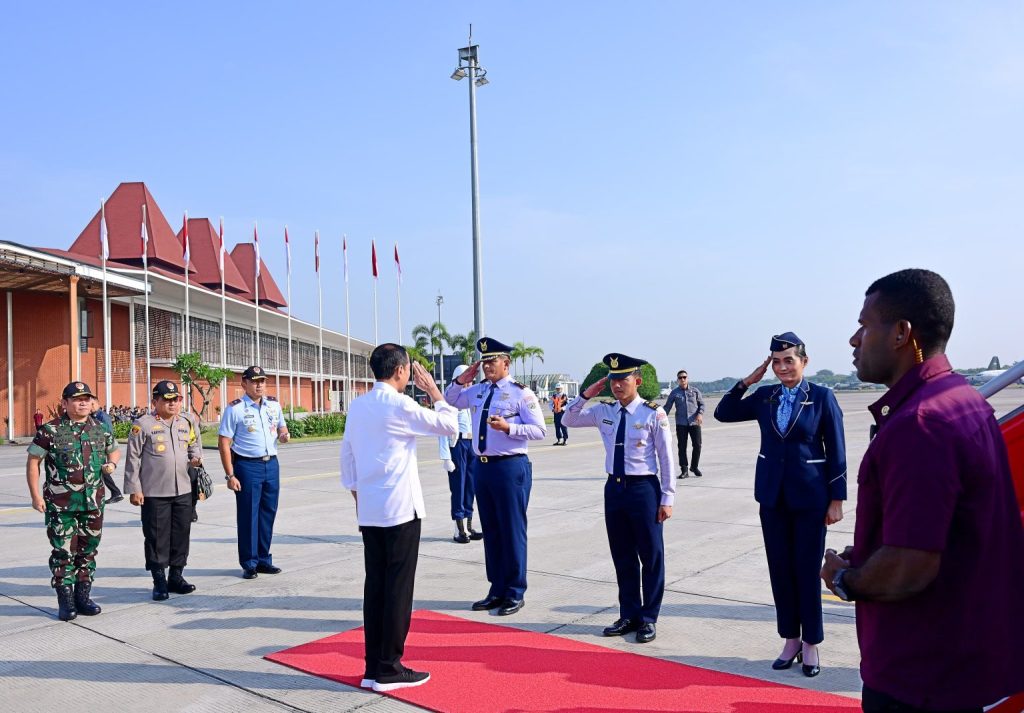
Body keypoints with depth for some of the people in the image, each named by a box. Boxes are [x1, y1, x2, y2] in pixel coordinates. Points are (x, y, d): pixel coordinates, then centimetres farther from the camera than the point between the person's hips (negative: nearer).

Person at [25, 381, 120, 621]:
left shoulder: (100, 429, 7)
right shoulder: (50, 430, -5)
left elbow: (114, 450, 24)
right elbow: (33, 462, -1)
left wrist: (111, 463, 1)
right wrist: (35, 495, -5)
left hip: (93, 502, 4)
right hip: (60, 503, -4)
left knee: (88, 550, 10)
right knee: (63, 551, 0)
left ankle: (83, 596, 23)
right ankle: (65, 601, 11)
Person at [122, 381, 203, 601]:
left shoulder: (188, 422, 10)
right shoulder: (143, 425, -5)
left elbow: (195, 445, 28)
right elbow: (133, 458, -4)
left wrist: (196, 457, 6)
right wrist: (134, 489, -7)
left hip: (183, 491, 5)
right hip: (153, 492, -5)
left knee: (181, 534, 9)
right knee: (156, 537, 1)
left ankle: (176, 576, 23)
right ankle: (159, 581, 12)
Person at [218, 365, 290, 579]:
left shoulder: (274, 404, 9)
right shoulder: (235, 408, -7)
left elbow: (282, 427, 25)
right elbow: (223, 443, -8)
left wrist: (283, 435, -1)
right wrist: (230, 475, -13)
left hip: (271, 464, 5)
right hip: (247, 466, -5)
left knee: (268, 513, 10)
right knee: (248, 515, 1)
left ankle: (263, 559, 22)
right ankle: (249, 563, 11)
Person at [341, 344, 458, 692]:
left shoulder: (357, 406, 9)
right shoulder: (399, 405, -13)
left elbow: (347, 455, 14)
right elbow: (450, 426, -7)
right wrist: (432, 389, 2)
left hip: (369, 510, 7)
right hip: (400, 508, -7)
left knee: (375, 585, 11)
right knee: (398, 588, 0)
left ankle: (373, 667, 16)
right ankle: (389, 669, 5)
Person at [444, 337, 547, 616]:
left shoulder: (520, 393, -8)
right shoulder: (478, 390, 11)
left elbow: (540, 430, -10)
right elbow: (450, 400, 25)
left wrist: (508, 427, -23)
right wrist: (461, 380, 7)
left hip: (510, 467, -7)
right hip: (482, 466, 7)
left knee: (512, 530, 1)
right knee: (490, 530, 14)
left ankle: (515, 593, 14)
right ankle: (497, 590, 26)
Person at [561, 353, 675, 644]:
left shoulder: (653, 413, -10)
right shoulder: (604, 411, 4)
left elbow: (666, 458, -7)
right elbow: (568, 421, 13)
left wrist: (667, 499, -8)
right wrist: (586, 395, -2)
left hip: (644, 488, -5)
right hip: (614, 487, 5)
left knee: (651, 556, 6)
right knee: (622, 556, 14)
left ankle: (648, 618, 19)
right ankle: (629, 615, 27)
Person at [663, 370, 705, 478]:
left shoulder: (695, 391, 7)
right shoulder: (674, 393, 4)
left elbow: (701, 404, 10)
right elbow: (667, 407, 6)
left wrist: (700, 414, -9)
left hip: (694, 423, 1)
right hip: (681, 424, -1)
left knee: (697, 445, 0)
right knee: (682, 447, 0)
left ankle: (694, 466, 21)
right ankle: (684, 470, 7)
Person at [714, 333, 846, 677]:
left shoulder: (822, 397, -7)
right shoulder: (764, 397, 3)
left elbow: (836, 451, -5)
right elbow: (723, 414, 8)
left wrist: (836, 500, -7)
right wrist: (748, 381, -3)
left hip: (810, 497, -4)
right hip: (773, 496, 4)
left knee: (807, 571, 4)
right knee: (780, 570, 10)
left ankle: (811, 644, 20)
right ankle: (791, 640, 24)